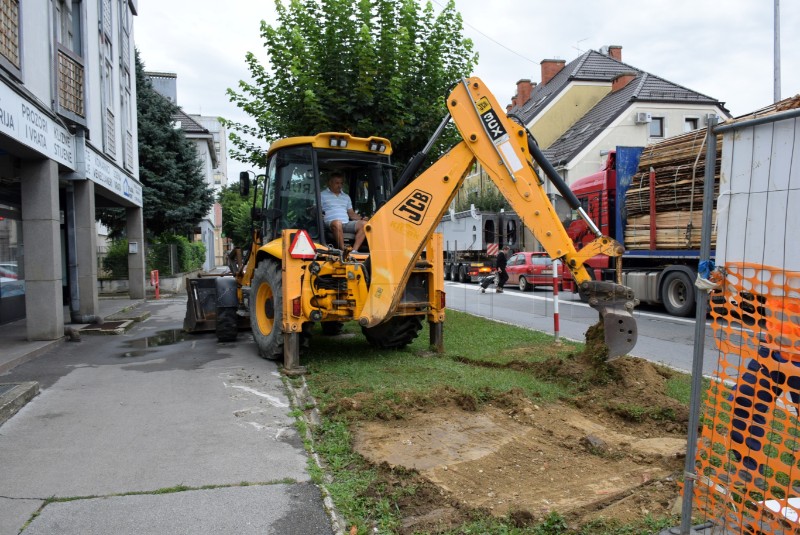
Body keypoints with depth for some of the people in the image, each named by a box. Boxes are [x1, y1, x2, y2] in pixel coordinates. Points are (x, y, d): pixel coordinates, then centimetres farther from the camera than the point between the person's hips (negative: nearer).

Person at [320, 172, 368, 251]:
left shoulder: (346, 197, 29)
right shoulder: (322, 195, 12)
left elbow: (351, 213, 26)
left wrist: (361, 218, 7)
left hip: (346, 224, 6)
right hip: (330, 223, -5)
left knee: (364, 224, -21)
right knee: (337, 223, -42)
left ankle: (354, 251, -30)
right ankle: (343, 250, -37)